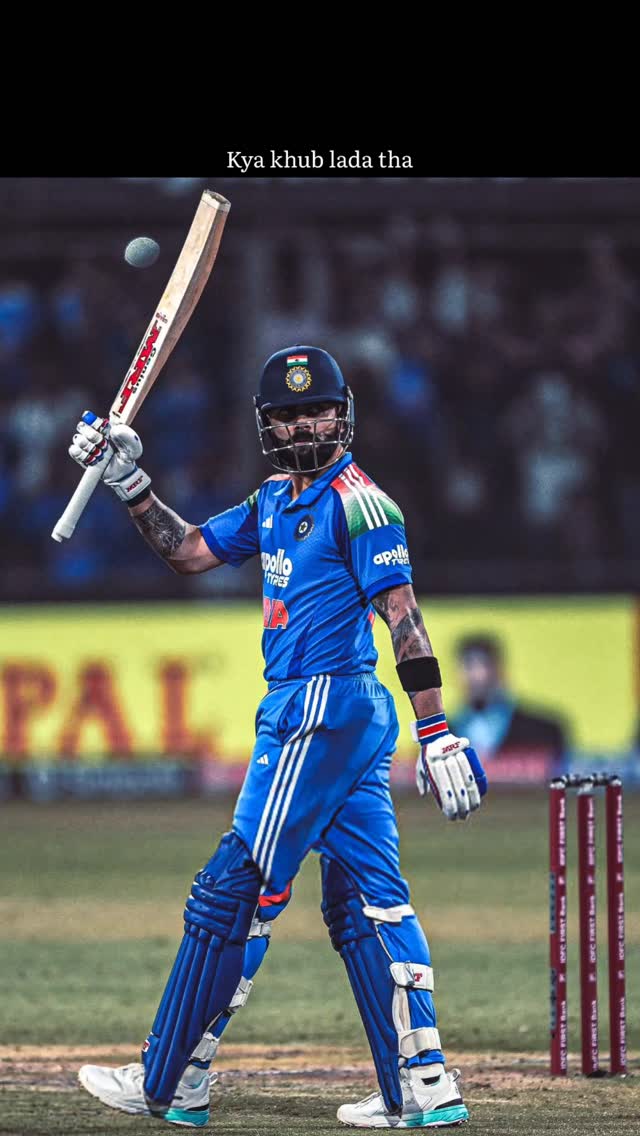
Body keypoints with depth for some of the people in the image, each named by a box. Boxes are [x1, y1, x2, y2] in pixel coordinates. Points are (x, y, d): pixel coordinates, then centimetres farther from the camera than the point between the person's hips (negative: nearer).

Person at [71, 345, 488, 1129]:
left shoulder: (357, 502, -11)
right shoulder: (276, 500, 16)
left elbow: (403, 617, -16)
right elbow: (189, 553, 23)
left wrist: (436, 733, -22)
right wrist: (129, 483, 10)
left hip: (323, 707, -9)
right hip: (356, 713, 9)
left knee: (235, 889, -5)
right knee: (364, 897, 6)